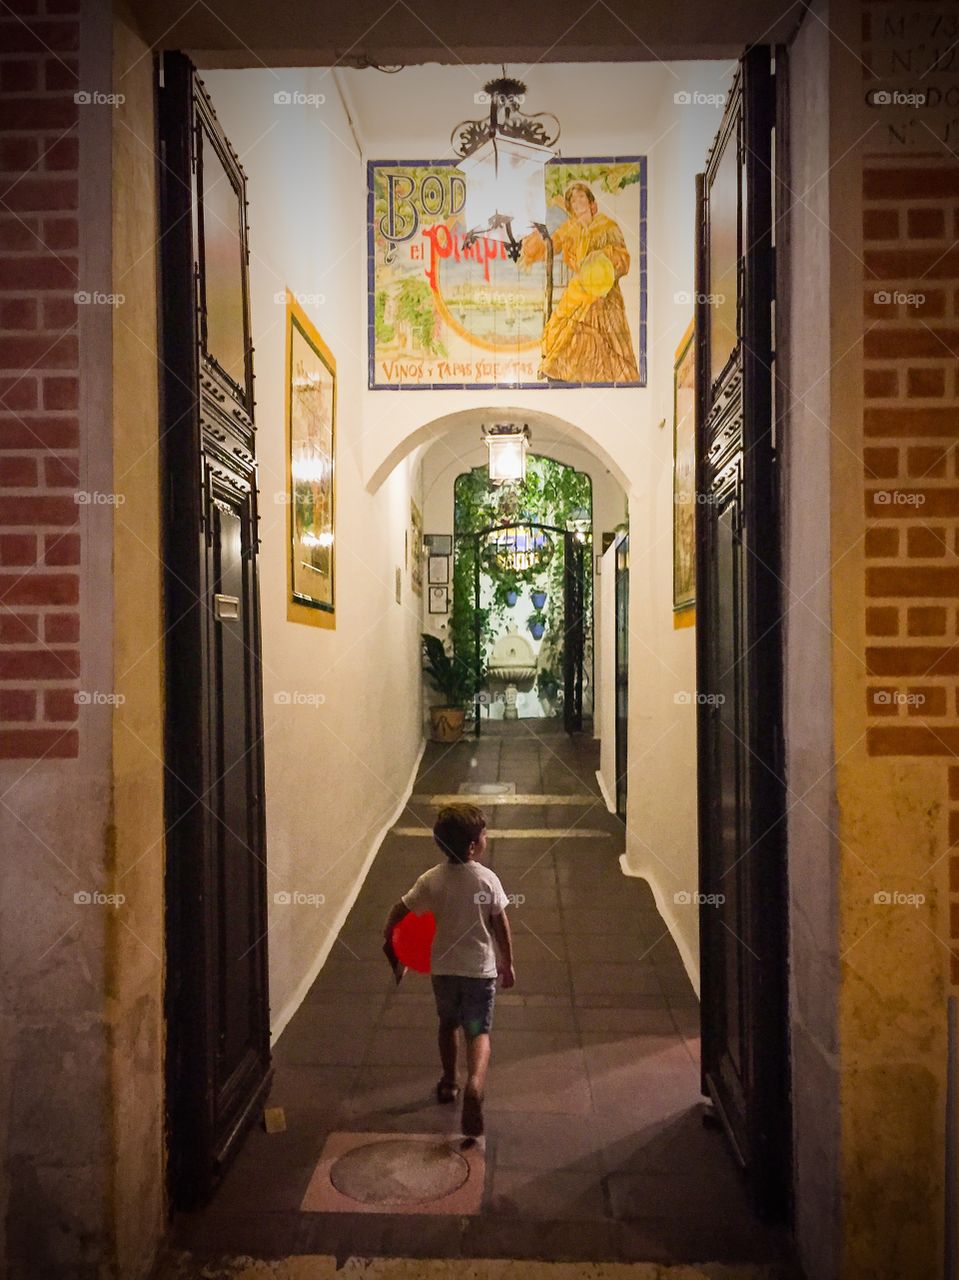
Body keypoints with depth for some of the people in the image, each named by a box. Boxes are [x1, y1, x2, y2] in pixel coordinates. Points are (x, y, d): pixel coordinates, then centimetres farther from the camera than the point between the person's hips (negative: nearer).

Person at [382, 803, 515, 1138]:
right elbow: (501, 926, -7)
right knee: (479, 1032, 3)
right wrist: (507, 963, 6)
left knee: (448, 1024, 25)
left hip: (444, 967, 3)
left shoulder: (431, 880, -9)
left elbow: (399, 910, -5)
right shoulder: (487, 879, -13)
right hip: (480, 968, -2)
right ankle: (474, 1084, -21)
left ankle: (448, 1084, 36)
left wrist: (387, 934, 15)